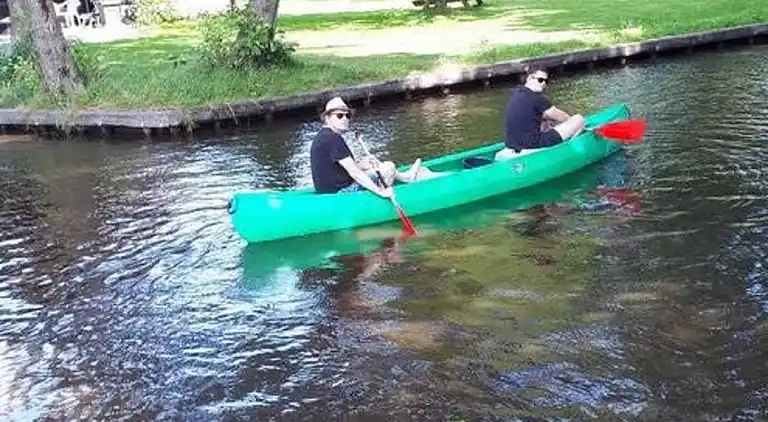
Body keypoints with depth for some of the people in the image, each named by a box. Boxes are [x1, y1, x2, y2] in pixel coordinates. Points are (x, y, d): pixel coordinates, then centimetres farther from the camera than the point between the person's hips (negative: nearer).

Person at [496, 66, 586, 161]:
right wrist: (572, 120, 20)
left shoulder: (514, 94, 8)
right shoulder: (537, 98, -13)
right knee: (579, 119, -2)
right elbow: (560, 117, 1)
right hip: (532, 147, -9)